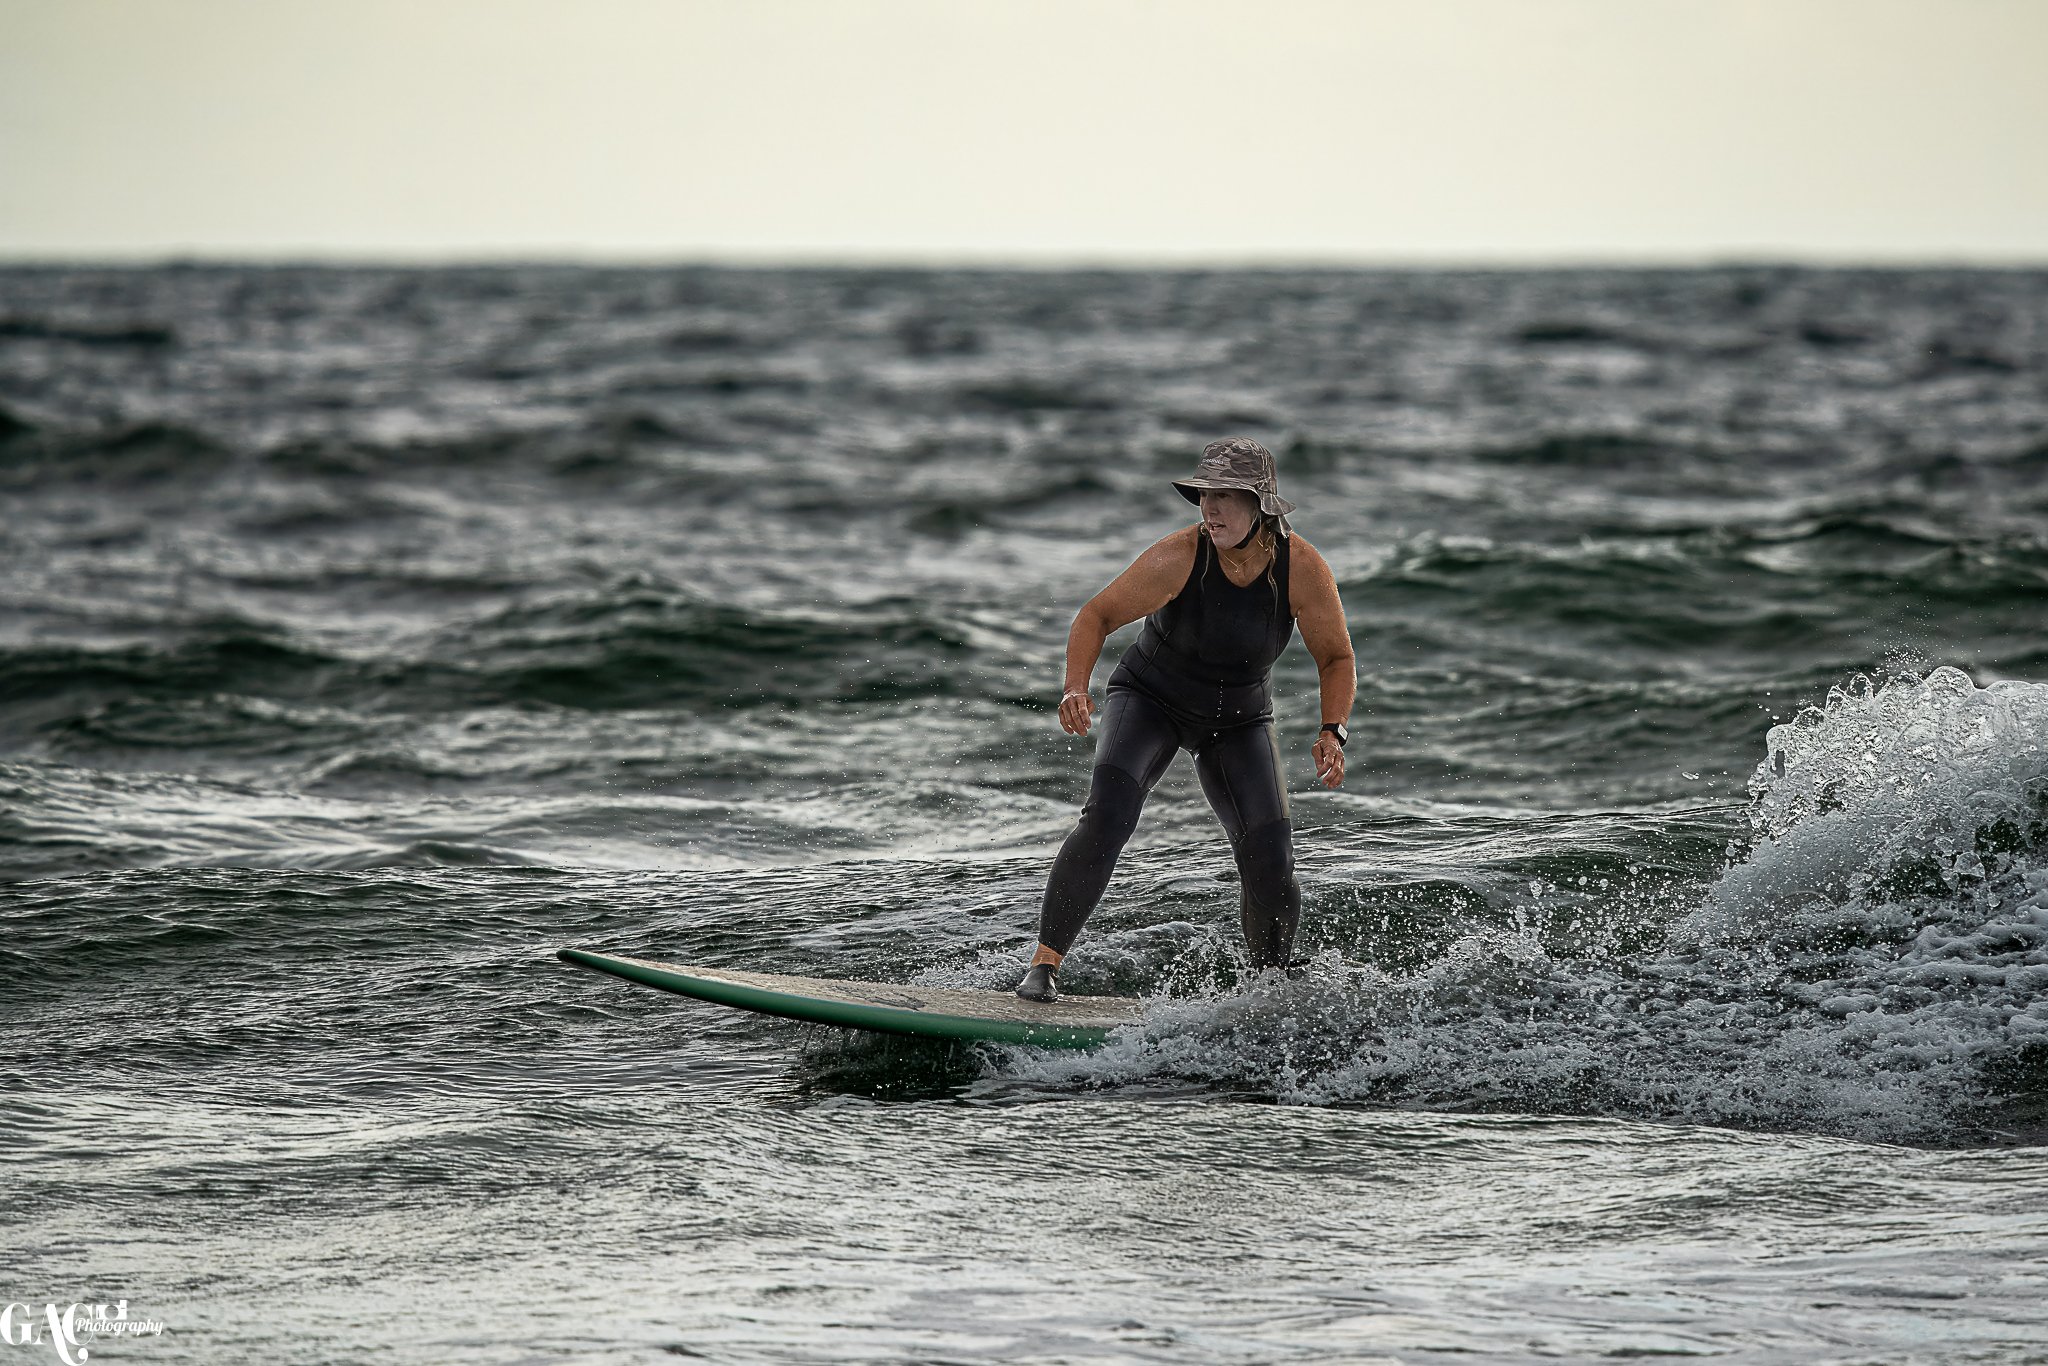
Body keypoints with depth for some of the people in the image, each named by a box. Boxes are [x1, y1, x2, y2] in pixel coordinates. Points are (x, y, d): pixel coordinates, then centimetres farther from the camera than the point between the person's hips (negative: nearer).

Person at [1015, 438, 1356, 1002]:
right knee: (1107, 815, -28)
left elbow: (1336, 659, -6)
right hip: (1150, 699, -2)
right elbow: (1097, 616, -16)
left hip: (1239, 721, 2)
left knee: (1270, 862, -11)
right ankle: (1044, 963, -24)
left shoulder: (1304, 570, -21)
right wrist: (1076, 690, -32)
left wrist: (1332, 733, -22)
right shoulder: (1179, 558, -26)